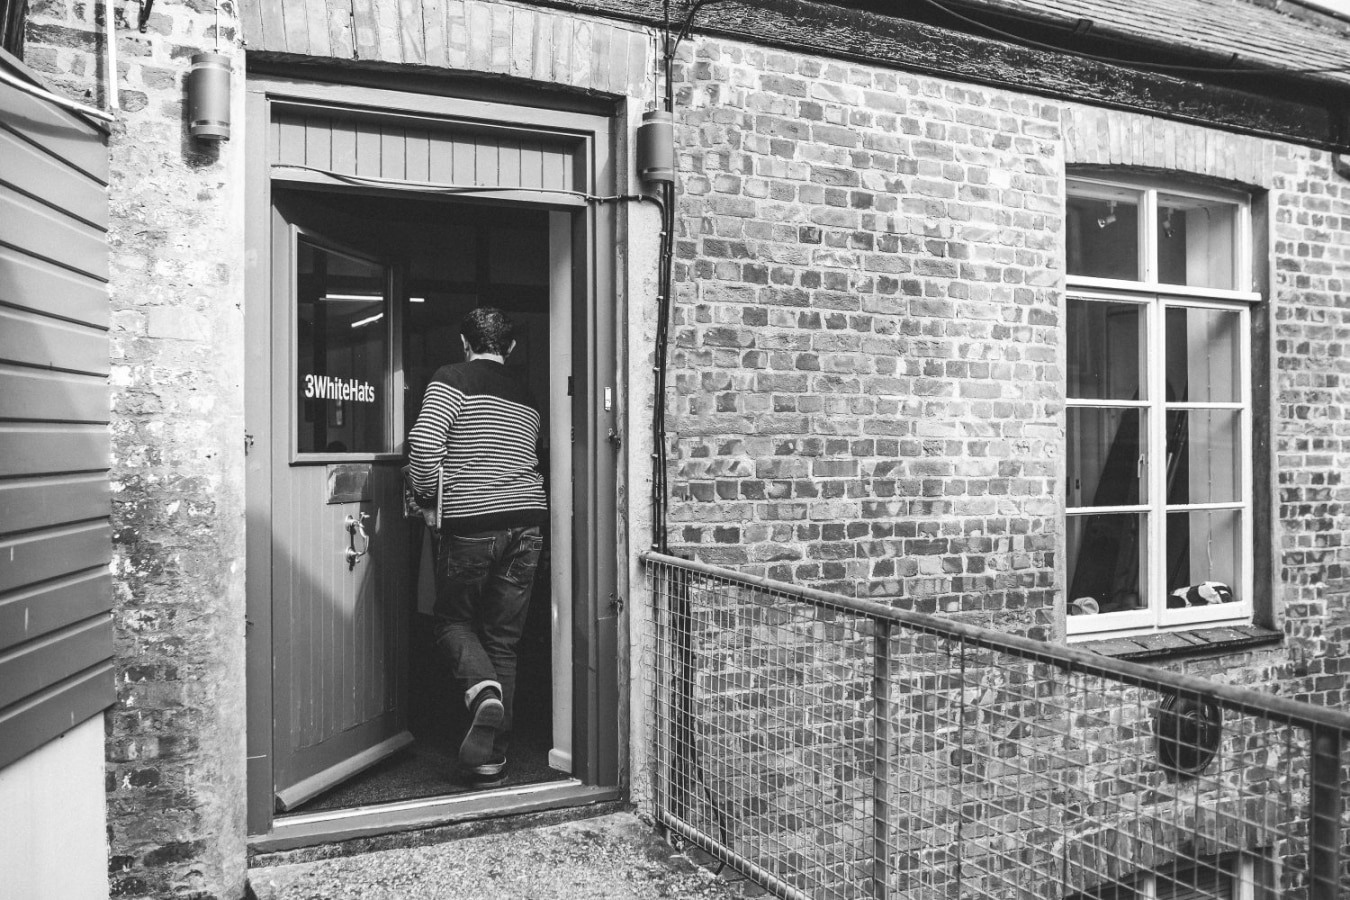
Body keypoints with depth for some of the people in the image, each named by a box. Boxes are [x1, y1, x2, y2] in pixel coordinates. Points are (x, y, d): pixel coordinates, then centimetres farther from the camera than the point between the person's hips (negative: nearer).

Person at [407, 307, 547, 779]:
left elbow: (424, 442, -15)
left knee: (453, 619, 15)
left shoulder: (453, 379, -2)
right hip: (526, 522, 5)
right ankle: (492, 753, 14)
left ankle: (483, 690, -13)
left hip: (470, 523, -5)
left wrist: (427, 494, -1)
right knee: (503, 638, 11)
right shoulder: (526, 396, 16)